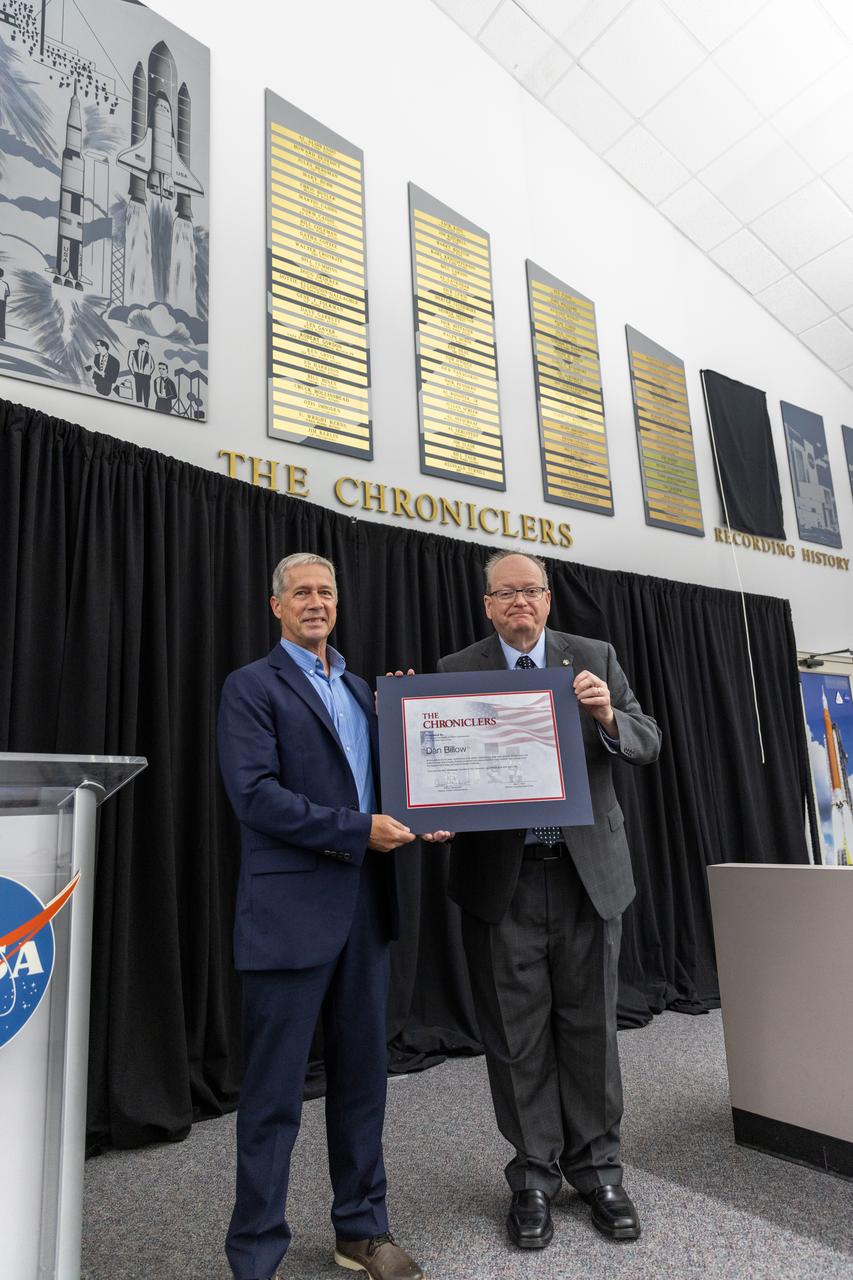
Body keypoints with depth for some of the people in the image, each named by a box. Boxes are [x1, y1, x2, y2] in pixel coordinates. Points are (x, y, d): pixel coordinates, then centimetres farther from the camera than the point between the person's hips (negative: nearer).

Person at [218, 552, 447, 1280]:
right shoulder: (253, 686, -4)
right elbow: (254, 794, -16)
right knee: (276, 1090, 6)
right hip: (291, 909, -6)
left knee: (362, 1075, 16)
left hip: (364, 904, 6)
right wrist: (358, 830, -18)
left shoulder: (360, 689, 15)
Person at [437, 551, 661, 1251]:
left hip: (589, 870, 1)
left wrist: (609, 717, -18)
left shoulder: (596, 658, 5)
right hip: (501, 877, -1)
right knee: (518, 1034, 9)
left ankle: (597, 1167, 32)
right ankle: (535, 1174, 28)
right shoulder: (455, 671, 2)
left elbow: (649, 745, 2)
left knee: (589, 1023, 12)